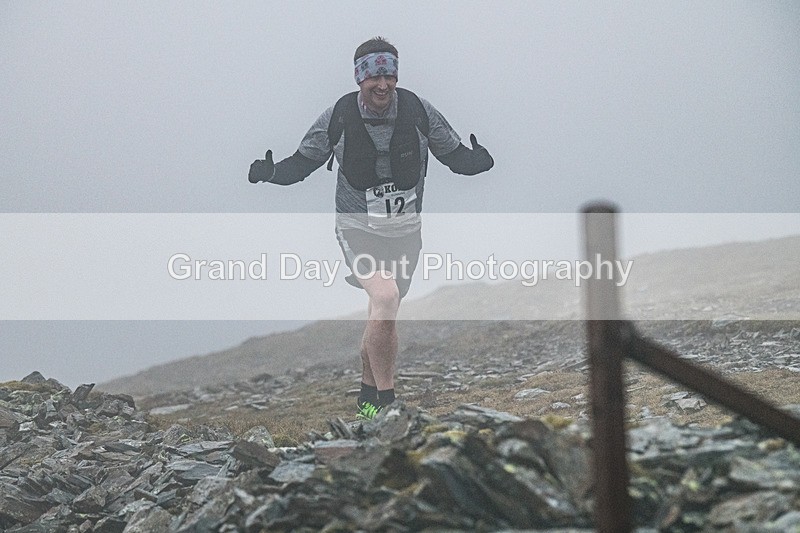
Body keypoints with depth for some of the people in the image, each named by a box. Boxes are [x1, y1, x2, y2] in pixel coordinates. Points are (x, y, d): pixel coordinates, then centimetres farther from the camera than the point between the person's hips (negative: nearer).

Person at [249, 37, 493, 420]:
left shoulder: (418, 111, -7)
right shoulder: (339, 117, -10)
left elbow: (454, 155, 3)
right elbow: (304, 161, 1)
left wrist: (477, 161, -19)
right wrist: (272, 173, -18)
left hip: (404, 230, 3)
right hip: (358, 228, -3)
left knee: (383, 317, 11)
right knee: (385, 298, -26)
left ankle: (368, 395, 32)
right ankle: (386, 399, -15)